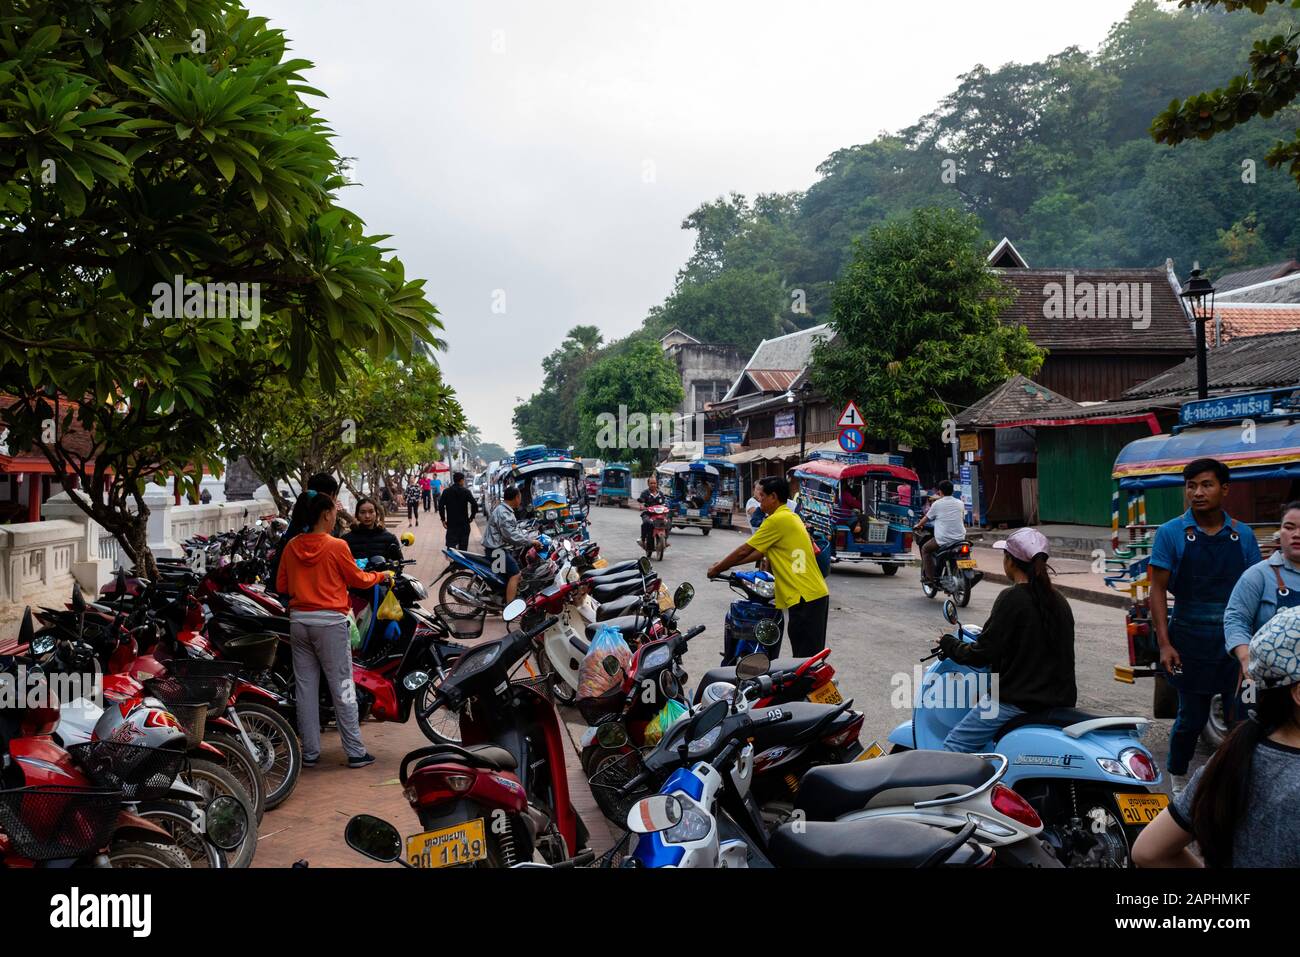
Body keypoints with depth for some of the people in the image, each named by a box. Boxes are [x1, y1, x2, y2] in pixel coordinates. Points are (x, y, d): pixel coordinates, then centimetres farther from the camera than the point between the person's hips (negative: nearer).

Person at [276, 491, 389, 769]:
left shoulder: (291, 547, 3)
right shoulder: (336, 546, -10)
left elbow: (281, 585, 11)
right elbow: (357, 579, 1)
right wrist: (381, 576, 18)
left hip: (298, 620, 5)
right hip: (329, 621, -5)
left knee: (305, 688, 10)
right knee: (342, 688, 2)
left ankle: (310, 752, 15)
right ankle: (355, 752, 6)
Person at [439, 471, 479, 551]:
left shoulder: (446, 492, 2)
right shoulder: (466, 491, -5)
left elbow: (441, 506, -3)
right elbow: (475, 505, -14)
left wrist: (443, 519, 3)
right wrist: (471, 517, 0)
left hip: (451, 523, 1)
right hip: (464, 523, -1)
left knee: (451, 545, -2)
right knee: (463, 546, 9)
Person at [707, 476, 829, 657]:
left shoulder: (777, 520, -12)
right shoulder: (790, 517, 19)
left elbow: (745, 551, -6)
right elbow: (761, 552, 23)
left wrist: (717, 569, 7)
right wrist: (726, 564, 23)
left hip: (805, 598, -10)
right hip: (816, 594, 10)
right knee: (810, 658, 13)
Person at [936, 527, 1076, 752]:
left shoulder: (1012, 599, -14)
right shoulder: (1059, 601, 9)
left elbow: (982, 654, -16)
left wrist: (949, 644, 2)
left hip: (1018, 700, -8)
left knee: (955, 744, -2)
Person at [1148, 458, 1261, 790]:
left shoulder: (1243, 535, 4)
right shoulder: (1171, 533, -3)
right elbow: (1158, 589, -4)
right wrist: (1164, 644, -11)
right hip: (1189, 645, -2)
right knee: (1191, 718, 8)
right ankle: (1178, 780, 29)